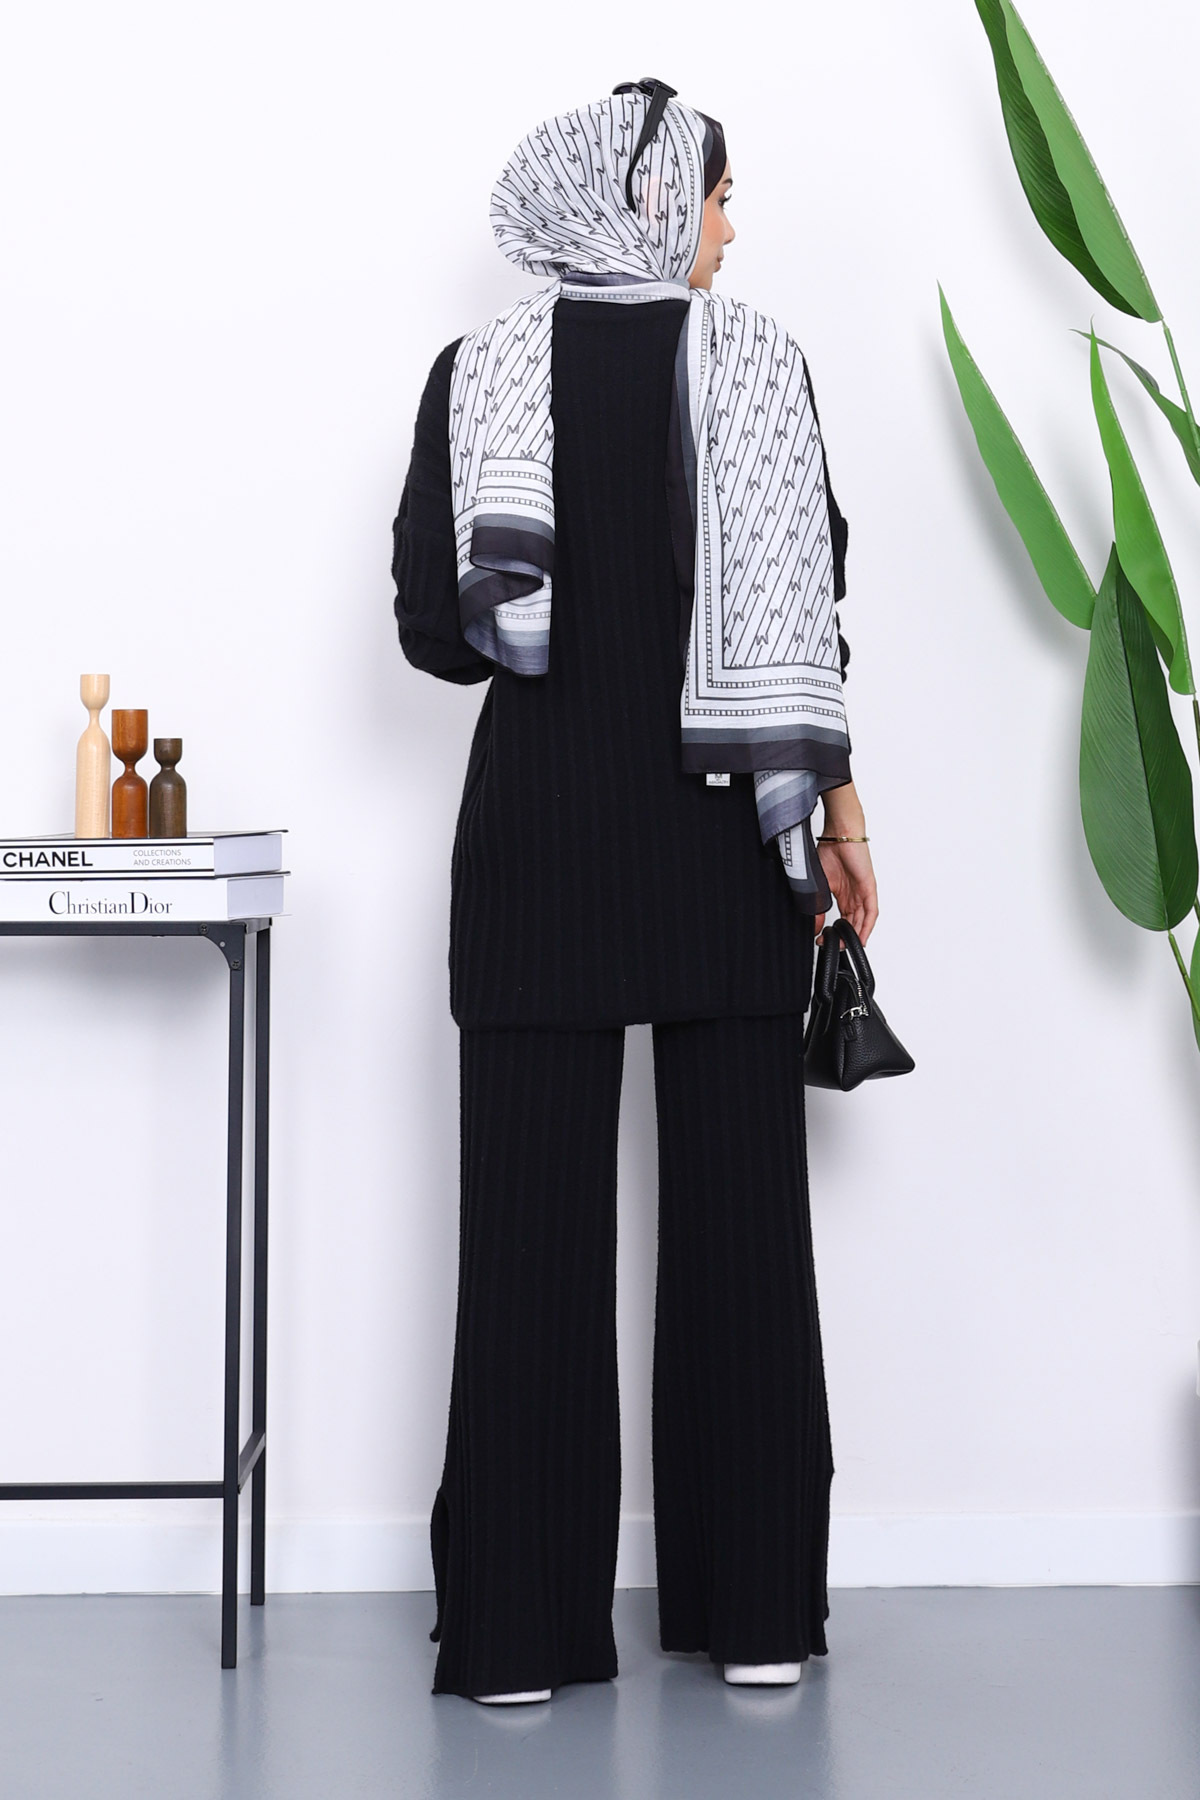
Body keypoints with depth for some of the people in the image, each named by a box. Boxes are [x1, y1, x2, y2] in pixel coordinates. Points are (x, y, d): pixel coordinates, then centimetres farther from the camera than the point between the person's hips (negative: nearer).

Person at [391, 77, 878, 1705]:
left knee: (532, 1217, 3)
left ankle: (521, 1621, 5)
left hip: (537, 822, 1)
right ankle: (755, 1605, 11)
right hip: (725, 834, -1)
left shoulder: (480, 368, 1)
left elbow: (434, 622, -1)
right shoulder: (754, 358, -3)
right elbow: (805, 603, -6)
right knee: (739, 1207, 6)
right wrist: (832, 798, 2)